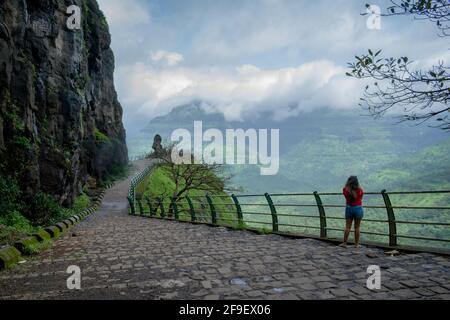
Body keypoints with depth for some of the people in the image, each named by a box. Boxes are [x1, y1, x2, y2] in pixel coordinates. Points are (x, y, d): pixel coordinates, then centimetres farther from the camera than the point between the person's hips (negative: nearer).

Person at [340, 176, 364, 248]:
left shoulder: (345, 190, -8)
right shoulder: (360, 190, -12)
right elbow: (361, 198, 9)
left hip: (348, 208, 1)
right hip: (358, 208, -1)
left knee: (347, 227, 7)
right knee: (357, 227, 7)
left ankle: (344, 243, 7)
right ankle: (357, 244, 14)